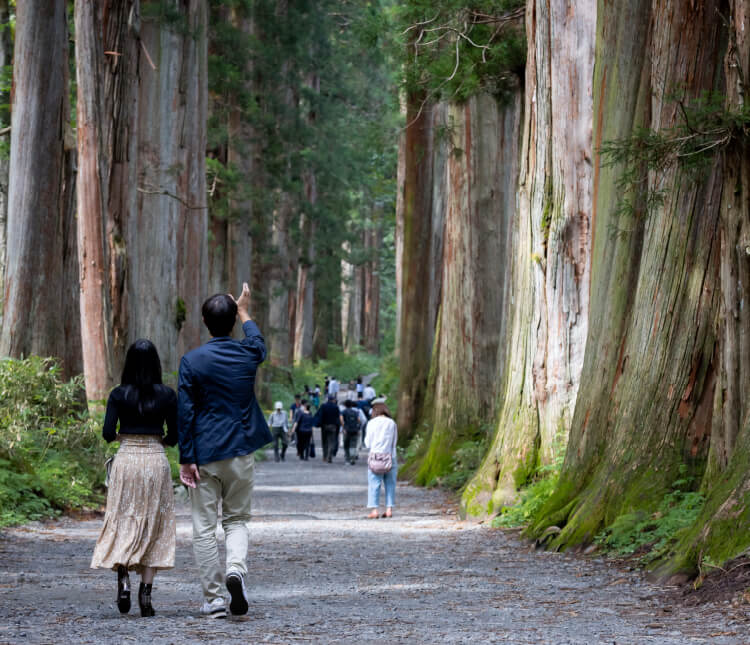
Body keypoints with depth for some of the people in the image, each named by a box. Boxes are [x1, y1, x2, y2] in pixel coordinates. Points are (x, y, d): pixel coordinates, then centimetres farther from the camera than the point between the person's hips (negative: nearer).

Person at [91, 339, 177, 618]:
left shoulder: (119, 394, -4)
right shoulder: (167, 395, -3)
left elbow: (108, 433, -8)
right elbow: (174, 435, 1)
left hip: (126, 460, 0)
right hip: (156, 460, 0)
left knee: (123, 522, 9)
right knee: (153, 525, 6)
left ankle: (123, 578, -13)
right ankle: (146, 591, 1)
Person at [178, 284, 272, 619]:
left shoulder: (191, 361, -7)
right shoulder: (247, 354, 0)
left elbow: (185, 413, -8)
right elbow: (259, 343, 27)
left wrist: (186, 459, -4)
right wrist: (244, 312, 42)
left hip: (204, 454, -2)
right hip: (240, 452, 2)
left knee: (204, 527, 4)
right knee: (237, 519, 14)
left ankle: (213, 598, 2)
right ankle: (236, 568, -14)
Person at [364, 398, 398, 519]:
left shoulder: (372, 423, -4)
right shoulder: (392, 423, 3)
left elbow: (368, 444, -1)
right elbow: (394, 442, 8)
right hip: (390, 457, 2)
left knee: (374, 484, 0)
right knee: (390, 484, 9)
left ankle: (374, 510, -6)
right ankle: (389, 509, 5)